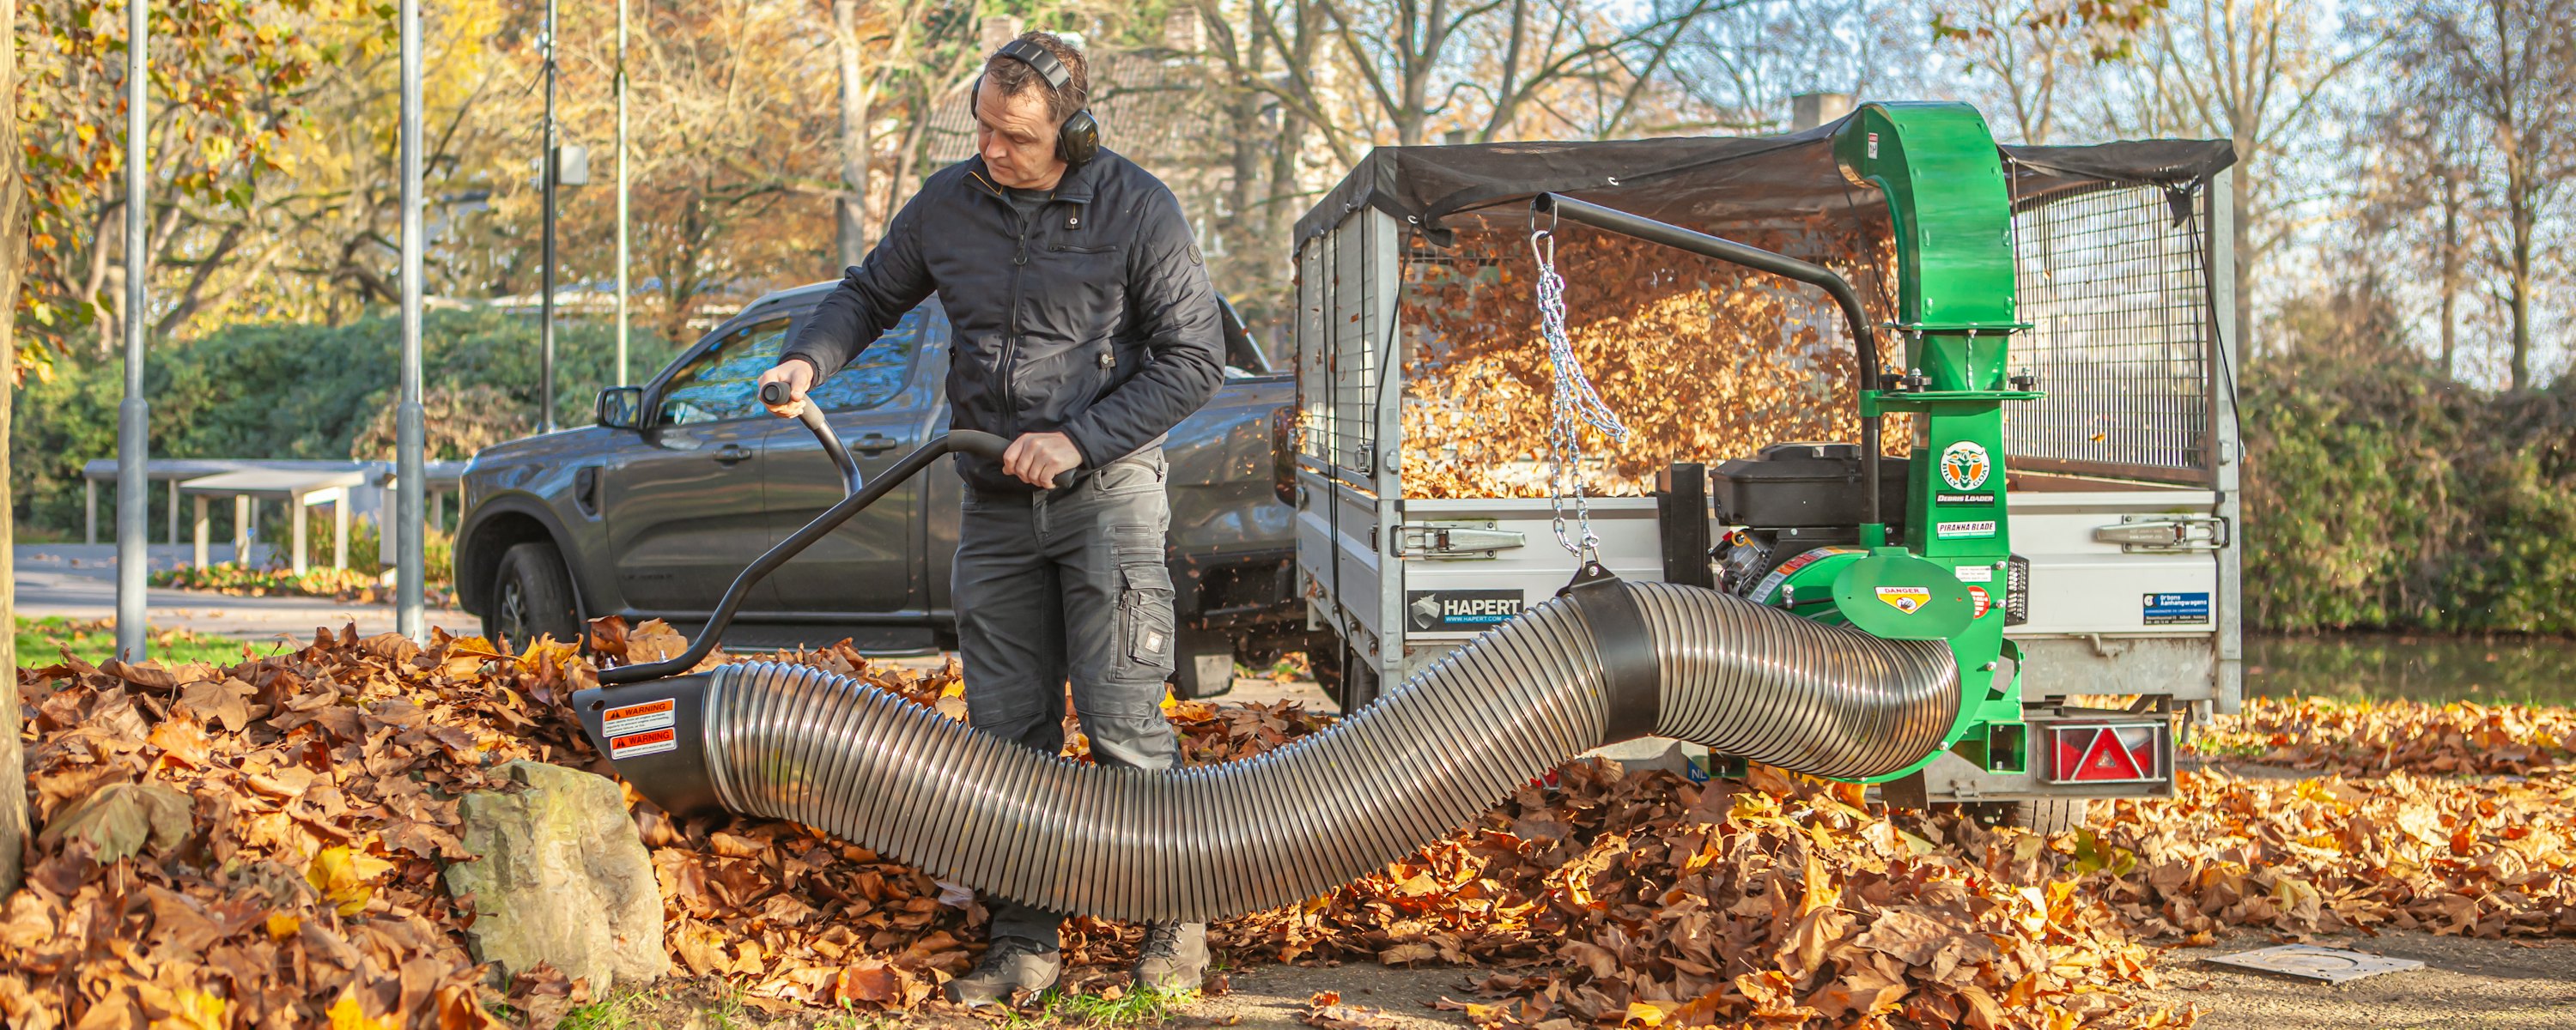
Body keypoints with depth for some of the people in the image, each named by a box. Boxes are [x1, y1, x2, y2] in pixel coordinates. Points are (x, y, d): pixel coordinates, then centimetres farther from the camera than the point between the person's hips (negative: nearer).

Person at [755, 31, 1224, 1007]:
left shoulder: (1137, 209, -8)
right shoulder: (949, 201, 4)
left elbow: (1193, 358, -7)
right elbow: (872, 292, 20)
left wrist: (1078, 440, -14)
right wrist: (808, 357, -1)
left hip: (1106, 487, -4)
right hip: (994, 499, 4)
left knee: (1121, 720, -8)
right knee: (1007, 731, 4)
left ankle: (1177, 912, 9)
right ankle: (1025, 940, 11)